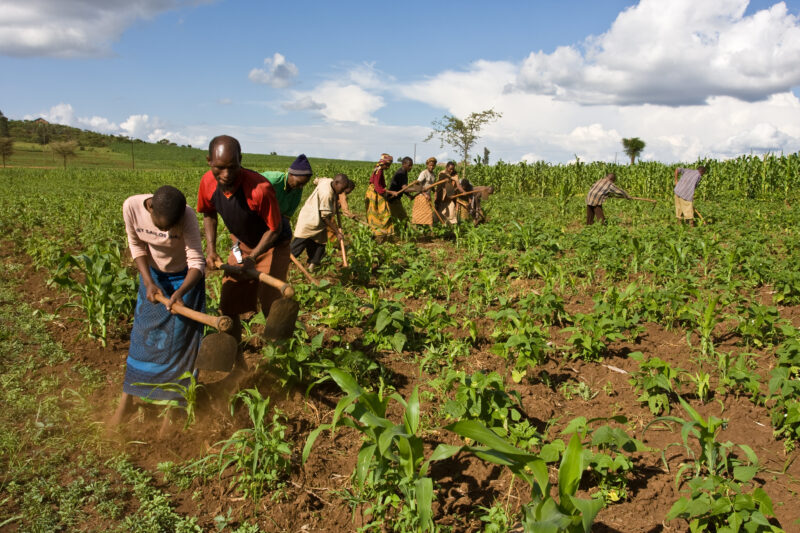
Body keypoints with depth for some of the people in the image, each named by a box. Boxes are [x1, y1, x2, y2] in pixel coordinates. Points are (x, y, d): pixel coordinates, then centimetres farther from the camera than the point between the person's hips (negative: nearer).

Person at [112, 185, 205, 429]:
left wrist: (181, 292, -48)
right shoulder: (132, 207, -26)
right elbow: (137, 245, -9)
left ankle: (173, 404, 14)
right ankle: (127, 398, 24)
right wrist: (148, 281, -19)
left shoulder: (187, 216, -34)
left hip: (185, 278, -3)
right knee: (142, 333, 9)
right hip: (153, 274, 3)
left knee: (178, 340, -1)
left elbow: (196, 261, -31)